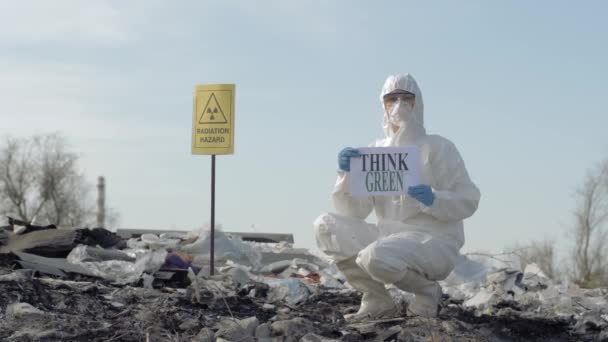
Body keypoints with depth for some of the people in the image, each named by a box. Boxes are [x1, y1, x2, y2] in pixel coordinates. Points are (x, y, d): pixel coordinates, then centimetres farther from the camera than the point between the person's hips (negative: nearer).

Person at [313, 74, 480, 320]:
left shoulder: (439, 148, 0)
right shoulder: (375, 151, 10)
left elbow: (468, 201, -5)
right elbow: (354, 212, 3)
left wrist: (434, 200, -24)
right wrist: (347, 174, -14)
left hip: (434, 242, -5)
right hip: (389, 237, 5)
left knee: (376, 257, -34)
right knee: (326, 226, -13)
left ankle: (427, 291, -2)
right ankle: (377, 300, -5)